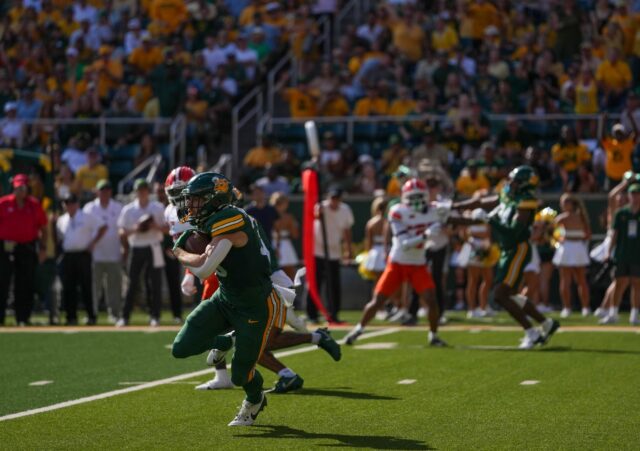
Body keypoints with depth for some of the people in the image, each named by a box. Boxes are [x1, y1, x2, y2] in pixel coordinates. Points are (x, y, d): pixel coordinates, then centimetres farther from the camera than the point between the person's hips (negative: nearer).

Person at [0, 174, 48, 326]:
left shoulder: (35, 205, 7)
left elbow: (43, 228, 11)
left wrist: (43, 248, 5)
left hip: (28, 249, 1)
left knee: (25, 285, 3)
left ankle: (23, 318, 10)